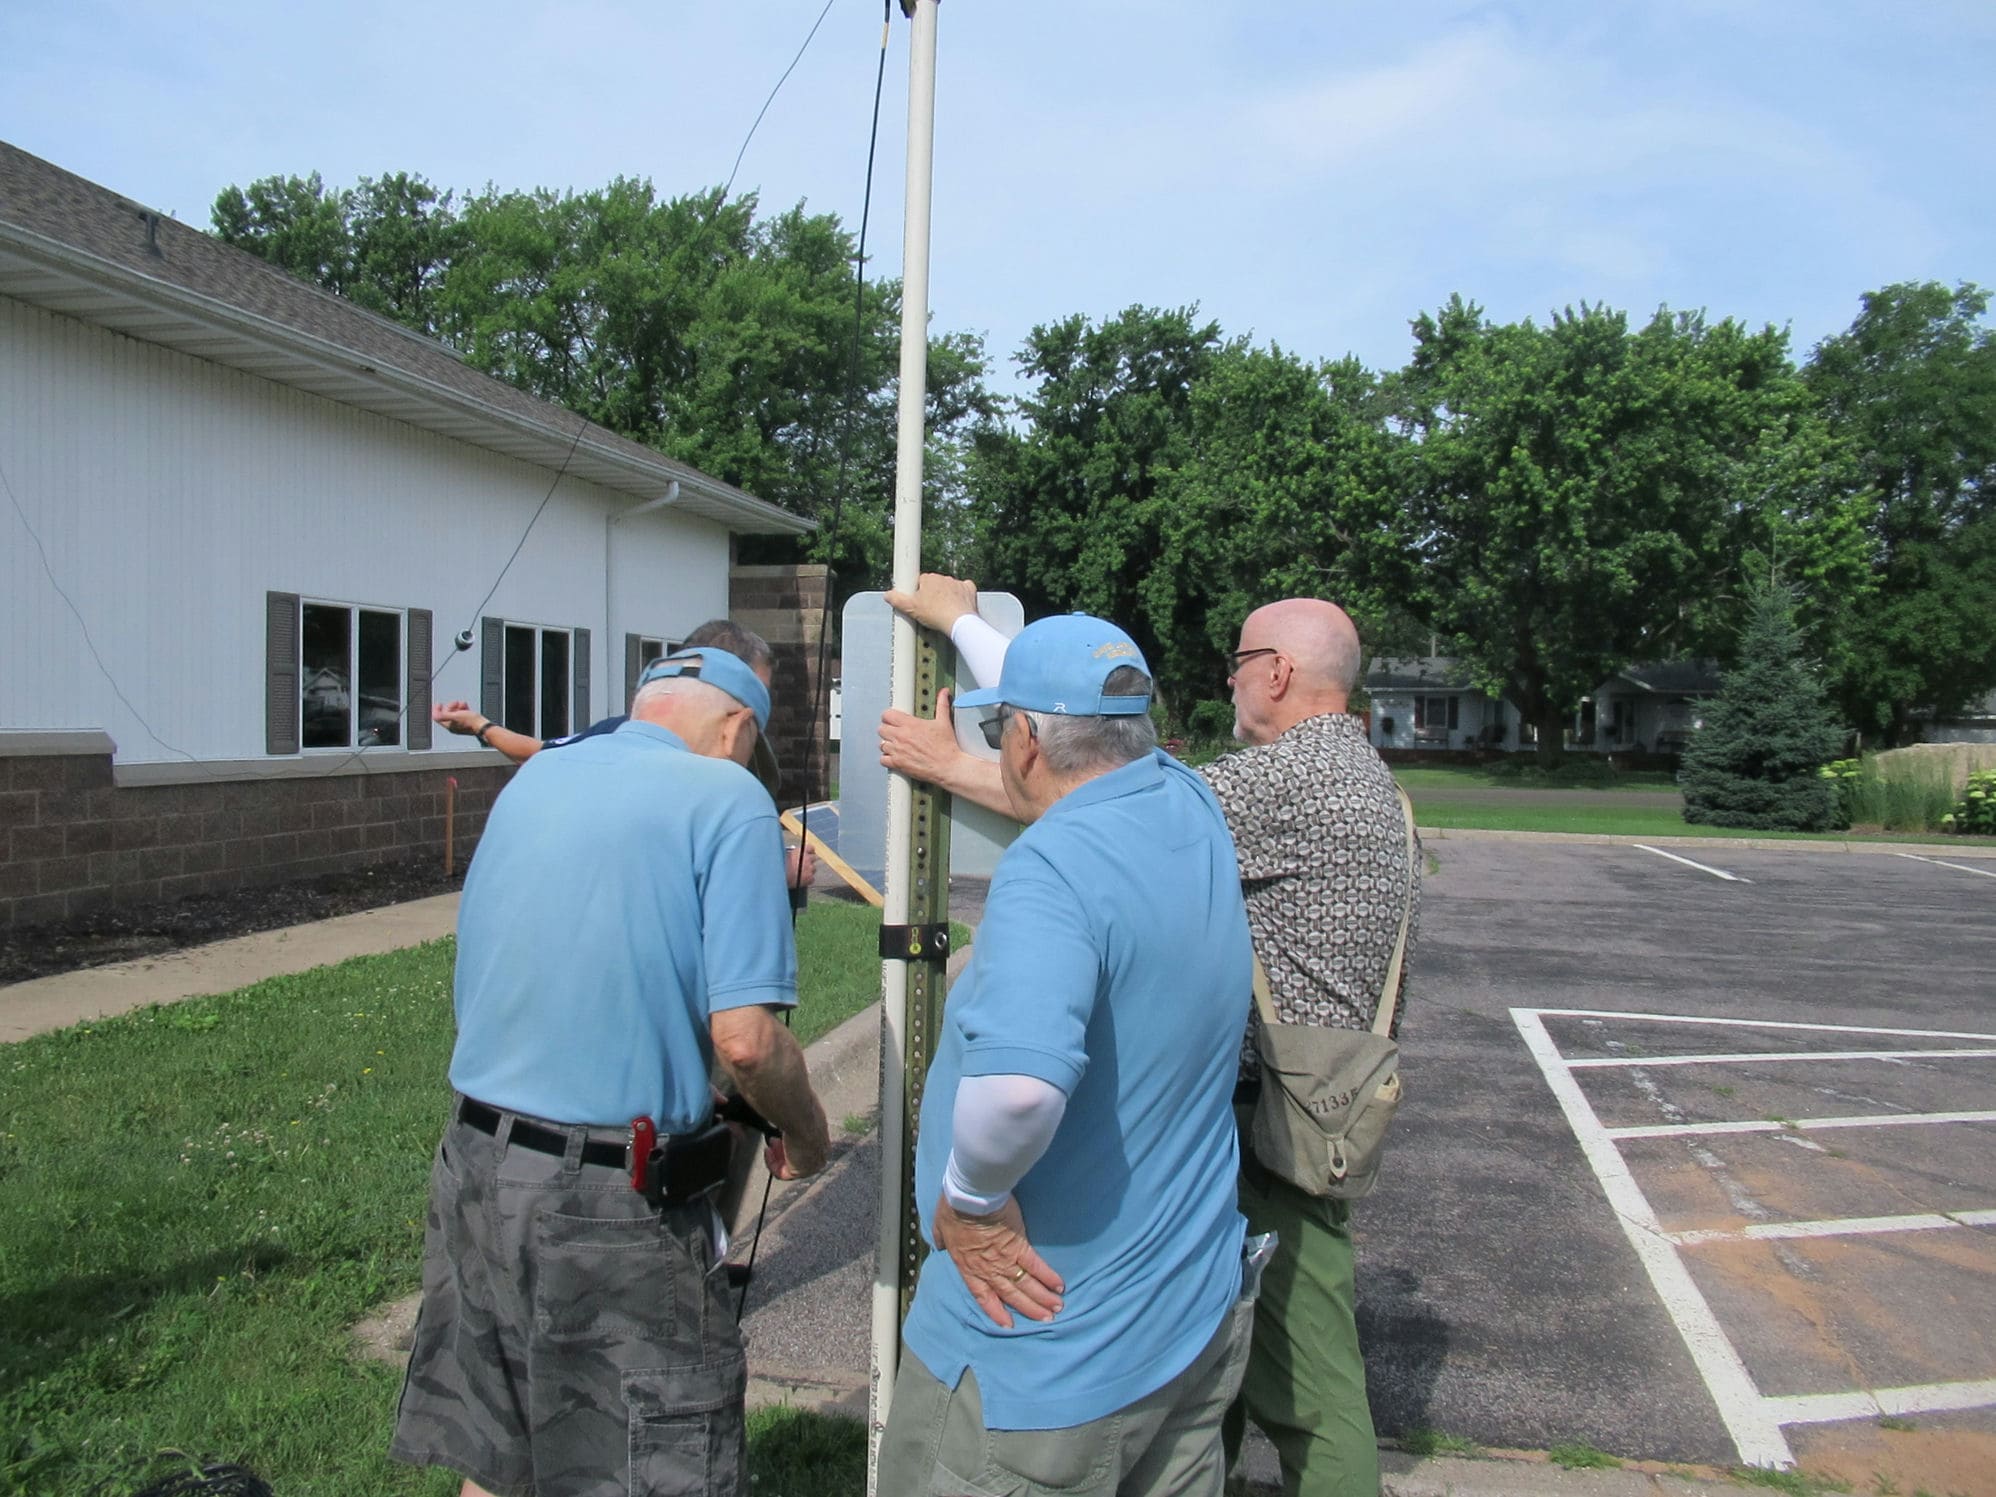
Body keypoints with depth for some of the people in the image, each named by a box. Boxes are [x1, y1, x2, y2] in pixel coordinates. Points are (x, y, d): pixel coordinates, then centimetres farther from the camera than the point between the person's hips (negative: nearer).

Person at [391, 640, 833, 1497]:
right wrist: (806, 1134, -1)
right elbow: (744, 1039, -19)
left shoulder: (529, 778, 9)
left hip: (474, 1165, 7)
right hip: (610, 1205, -7)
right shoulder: (724, 797, -12)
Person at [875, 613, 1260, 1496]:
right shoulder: (1191, 809, -1)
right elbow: (1102, 719, 19)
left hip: (1049, 1353, -7)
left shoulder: (1052, 867, -27)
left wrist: (971, 1198, -23)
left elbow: (1017, 1082, -44)